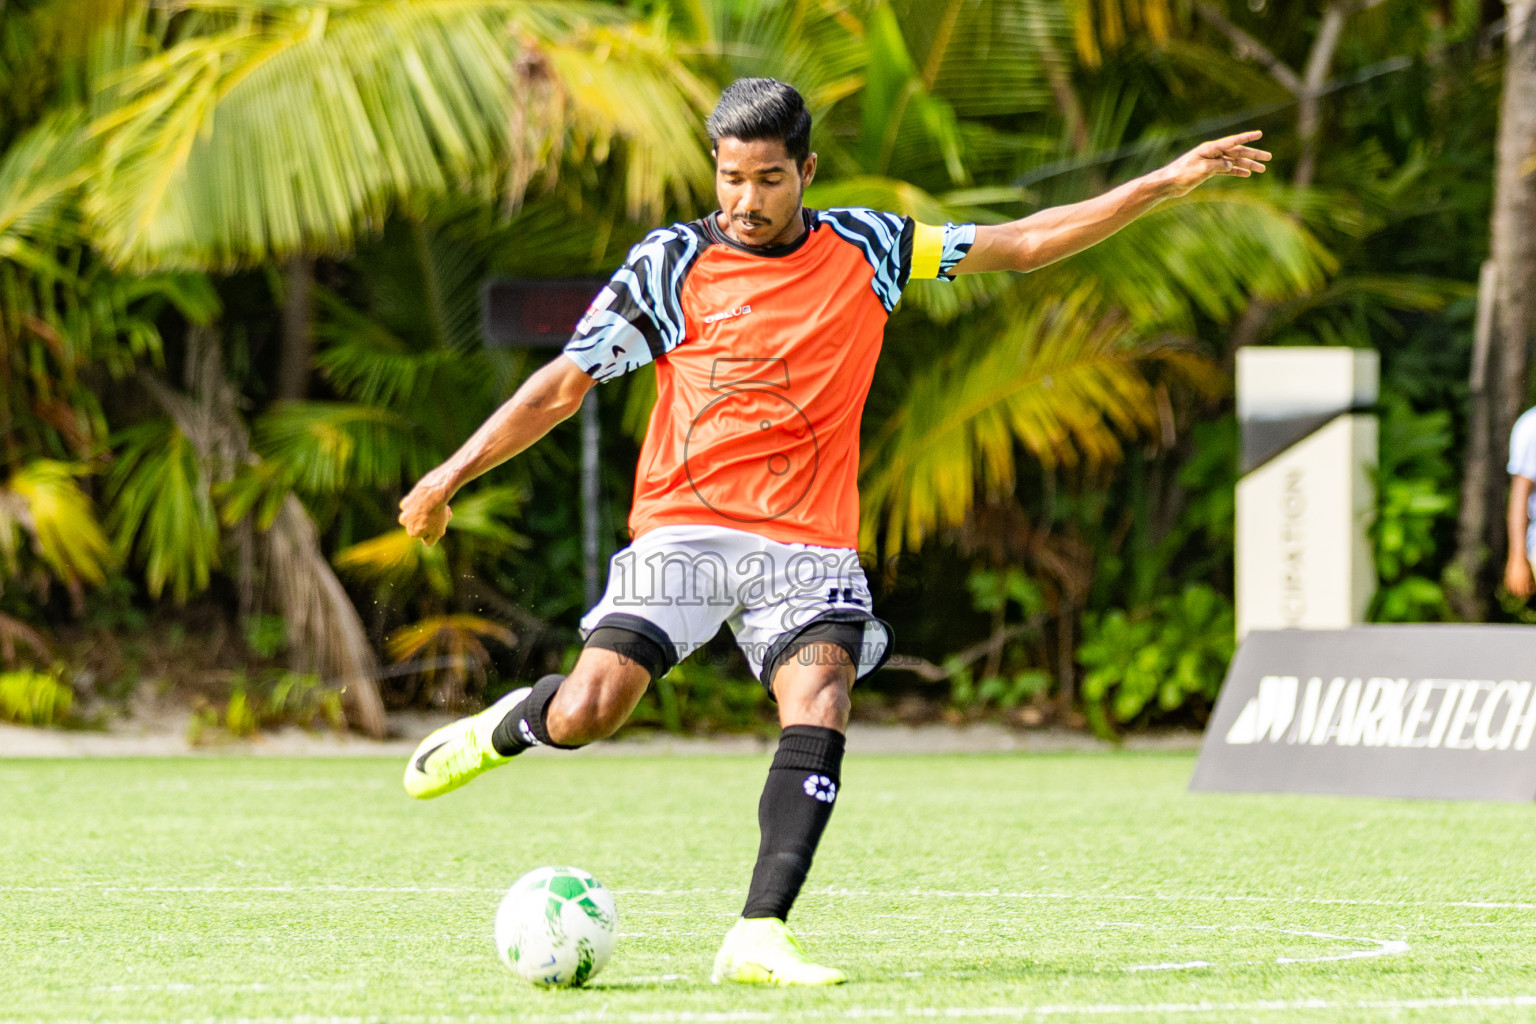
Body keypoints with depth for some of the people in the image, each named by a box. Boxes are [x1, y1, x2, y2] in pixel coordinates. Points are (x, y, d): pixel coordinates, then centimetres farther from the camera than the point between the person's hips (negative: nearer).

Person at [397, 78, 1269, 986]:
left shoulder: (864, 250, 7)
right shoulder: (672, 263, 2)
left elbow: (1023, 245, 10)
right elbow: (566, 384, 4)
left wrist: (1167, 185, 6)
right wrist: (452, 476, -2)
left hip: (808, 542, 1)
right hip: (684, 526, -1)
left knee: (820, 710, -23)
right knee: (587, 715, -16)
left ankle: (760, 935, -26)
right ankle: (506, 726, 20)